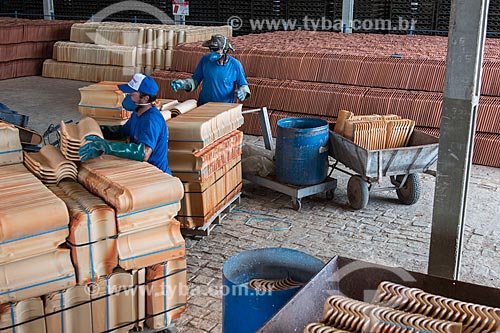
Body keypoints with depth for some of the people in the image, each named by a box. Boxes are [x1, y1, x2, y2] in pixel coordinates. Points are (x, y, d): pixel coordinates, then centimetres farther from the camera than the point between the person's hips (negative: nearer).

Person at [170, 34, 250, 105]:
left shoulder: (235, 65, -4)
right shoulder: (205, 60, 1)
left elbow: (243, 85, 7)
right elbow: (195, 80, 11)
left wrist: (242, 92, -14)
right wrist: (183, 84, -6)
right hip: (204, 106, 2)